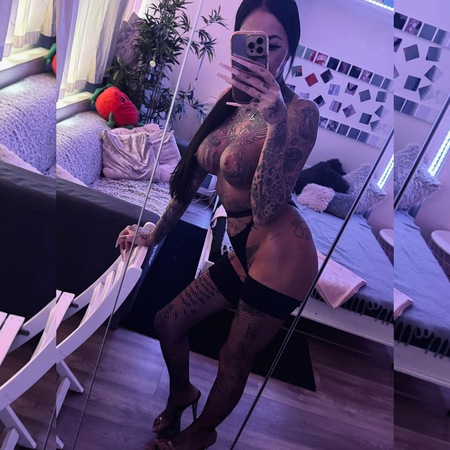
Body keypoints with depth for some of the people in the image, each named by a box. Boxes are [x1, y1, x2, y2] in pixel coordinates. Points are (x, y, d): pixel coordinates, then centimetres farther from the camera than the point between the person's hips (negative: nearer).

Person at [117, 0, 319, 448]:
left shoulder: (300, 112, -17)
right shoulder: (231, 103, 4)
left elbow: (265, 209, -26)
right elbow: (192, 176, 12)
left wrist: (277, 121, -37)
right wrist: (154, 234, 19)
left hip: (280, 259, -7)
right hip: (243, 253, 7)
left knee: (233, 362, 12)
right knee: (167, 322, 18)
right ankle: (181, 392, 49)